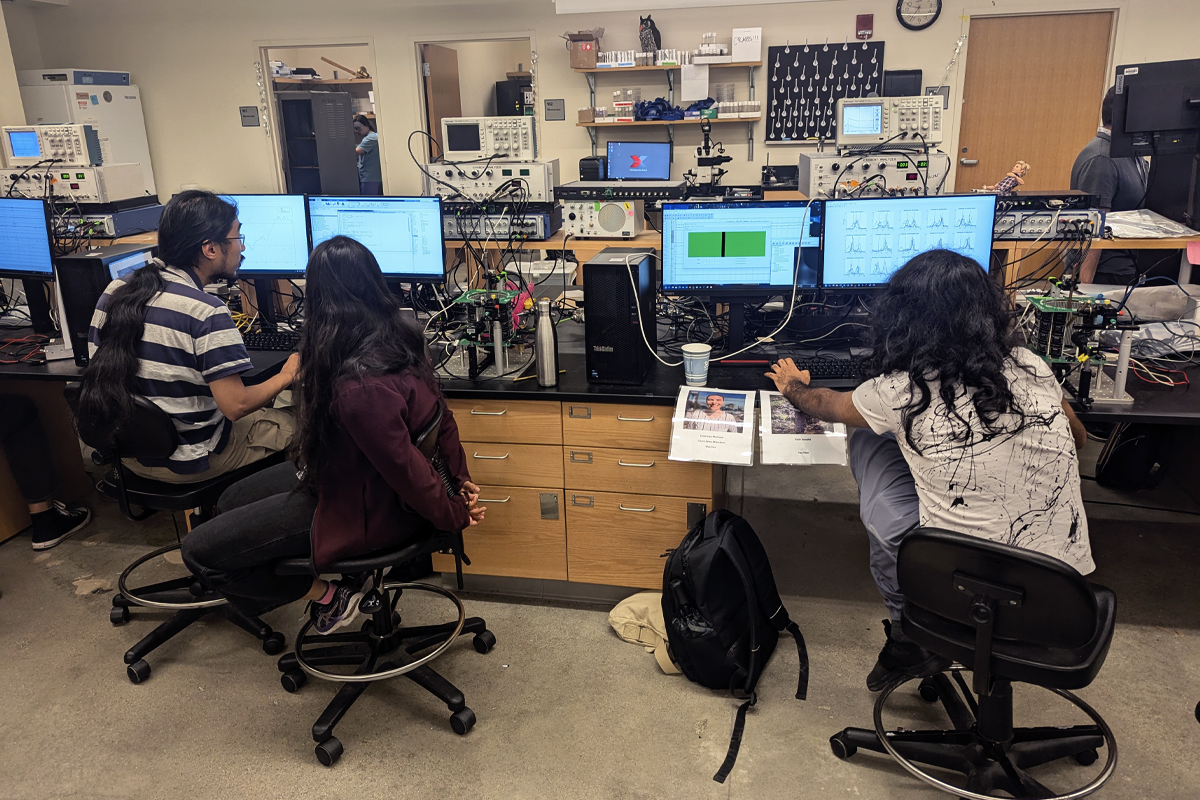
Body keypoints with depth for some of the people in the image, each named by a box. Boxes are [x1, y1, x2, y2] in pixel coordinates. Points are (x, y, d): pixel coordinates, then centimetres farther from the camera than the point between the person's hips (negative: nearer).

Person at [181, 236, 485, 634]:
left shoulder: (360, 389, -37)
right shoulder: (402, 337, -10)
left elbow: (406, 470, -28)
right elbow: (439, 415, -1)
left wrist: (455, 516, -11)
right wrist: (460, 479, 9)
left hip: (365, 509, -9)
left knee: (200, 551, -2)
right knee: (231, 500, 22)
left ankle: (329, 595, 10)